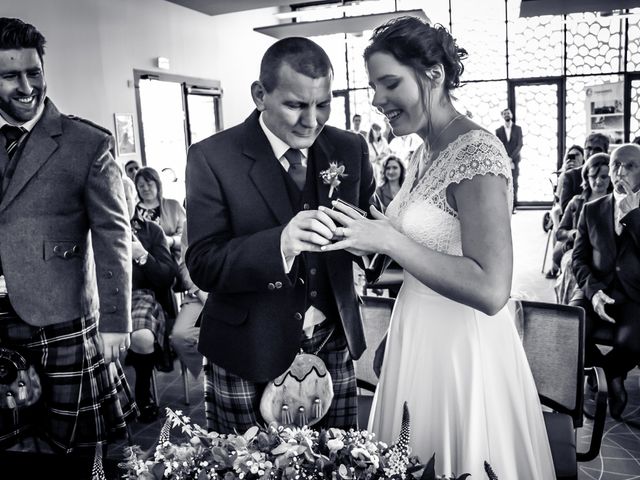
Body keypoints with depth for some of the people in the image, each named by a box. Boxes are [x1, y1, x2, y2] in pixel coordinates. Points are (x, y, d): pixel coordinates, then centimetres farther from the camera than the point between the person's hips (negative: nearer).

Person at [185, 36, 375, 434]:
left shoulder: (351, 149, 0)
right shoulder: (212, 158, -11)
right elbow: (203, 266, -15)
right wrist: (280, 243, -32)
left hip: (334, 348, 3)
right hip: (248, 356, -2)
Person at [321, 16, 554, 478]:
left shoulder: (477, 151, -20)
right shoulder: (424, 152, 6)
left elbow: (491, 291, -26)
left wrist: (388, 240, -27)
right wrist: (369, 233, 0)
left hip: (462, 348, -8)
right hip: (421, 337, 8)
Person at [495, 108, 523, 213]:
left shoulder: (518, 128, 9)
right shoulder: (499, 130, 10)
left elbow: (520, 145, 1)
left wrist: (511, 157, -11)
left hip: (514, 160, 0)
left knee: (514, 183, -3)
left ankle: (513, 206, 1)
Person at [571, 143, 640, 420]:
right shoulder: (591, 210, 13)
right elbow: (579, 258, 8)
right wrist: (593, 291, -10)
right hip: (595, 291, 2)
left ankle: (611, 370, 7)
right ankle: (611, 373, 4)